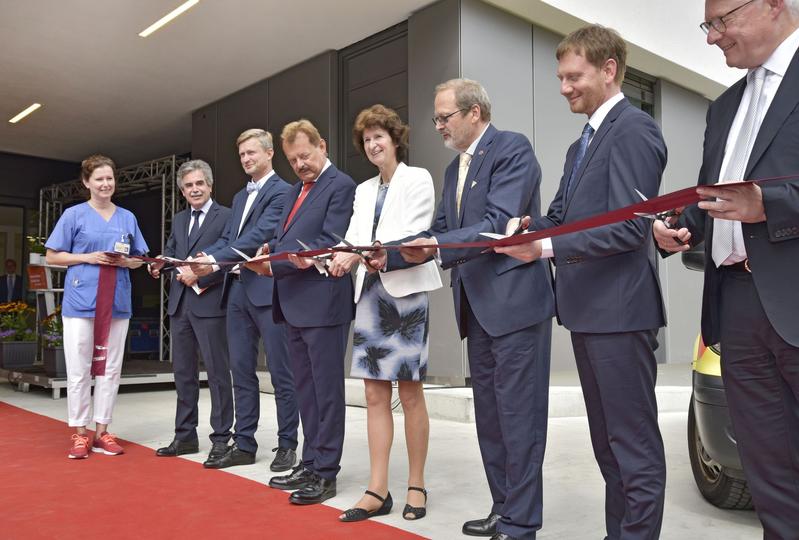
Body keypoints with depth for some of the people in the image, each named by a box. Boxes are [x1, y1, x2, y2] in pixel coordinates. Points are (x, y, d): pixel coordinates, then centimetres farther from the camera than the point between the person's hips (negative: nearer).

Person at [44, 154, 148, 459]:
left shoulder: (127, 218, 12)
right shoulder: (74, 215, 3)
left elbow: (139, 260, 17)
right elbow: (53, 257, 2)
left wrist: (125, 261, -5)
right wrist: (88, 257, -12)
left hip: (117, 302, 3)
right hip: (81, 301, -3)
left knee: (110, 369, 6)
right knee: (79, 370, 0)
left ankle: (102, 432, 15)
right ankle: (80, 434, 11)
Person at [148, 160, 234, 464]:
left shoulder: (226, 217, -3)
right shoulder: (178, 220, 19)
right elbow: (171, 252, 19)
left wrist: (200, 276, -17)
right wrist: (158, 265, -2)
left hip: (209, 303, -7)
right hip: (179, 303, 7)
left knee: (217, 373, -1)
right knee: (183, 373, 12)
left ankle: (221, 439, 6)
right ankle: (185, 436, 23)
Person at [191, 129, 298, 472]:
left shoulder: (282, 192, -6)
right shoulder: (240, 197, 21)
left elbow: (260, 235, -17)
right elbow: (227, 238, 16)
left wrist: (215, 259, -22)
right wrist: (198, 261, -1)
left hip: (267, 289, -8)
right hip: (238, 290, 8)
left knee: (281, 373, 1)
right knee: (241, 371, 11)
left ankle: (287, 445, 11)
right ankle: (244, 444, 20)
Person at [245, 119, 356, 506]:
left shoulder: (340, 186, -8)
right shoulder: (297, 189, 19)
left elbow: (328, 244, -17)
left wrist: (274, 265, -18)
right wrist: (270, 250, -4)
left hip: (322, 302, -9)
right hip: (294, 303, 9)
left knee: (327, 390, -1)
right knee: (305, 389, 15)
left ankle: (325, 473, 8)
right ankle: (310, 464, 26)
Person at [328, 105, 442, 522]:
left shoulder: (417, 179, 0)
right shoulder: (364, 190, 18)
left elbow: (412, 235, -13)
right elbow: (353, 240, 9)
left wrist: (361, 254, -23)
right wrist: (334, 259, -13)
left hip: (405, 290, -6)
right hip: (369, 291, 6)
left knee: (410, 393, 2)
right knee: (375, 394, 4)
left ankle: (416, 486, 14)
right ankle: (378, 491, 9)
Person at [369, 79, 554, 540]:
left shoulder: (512, 148, -9)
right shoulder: (455, 168, 17)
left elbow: (500, 223, -21)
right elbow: (441, 230, 15)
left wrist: (437, 248, -30)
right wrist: (389, 256, 5)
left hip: (515, 299, -9)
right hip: (477, 307, 9)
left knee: (519, 415, -2)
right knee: (489, 414, 15)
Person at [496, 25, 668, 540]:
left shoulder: (634, 129, -11)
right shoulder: (583, 144, 19)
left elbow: (629, 227, -20)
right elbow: (559, 218, 15)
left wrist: (546, 248, -28)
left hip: (619, 309, -10)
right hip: (588, 309, 10)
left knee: (634, 443, 0)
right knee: (607, 439, 19)